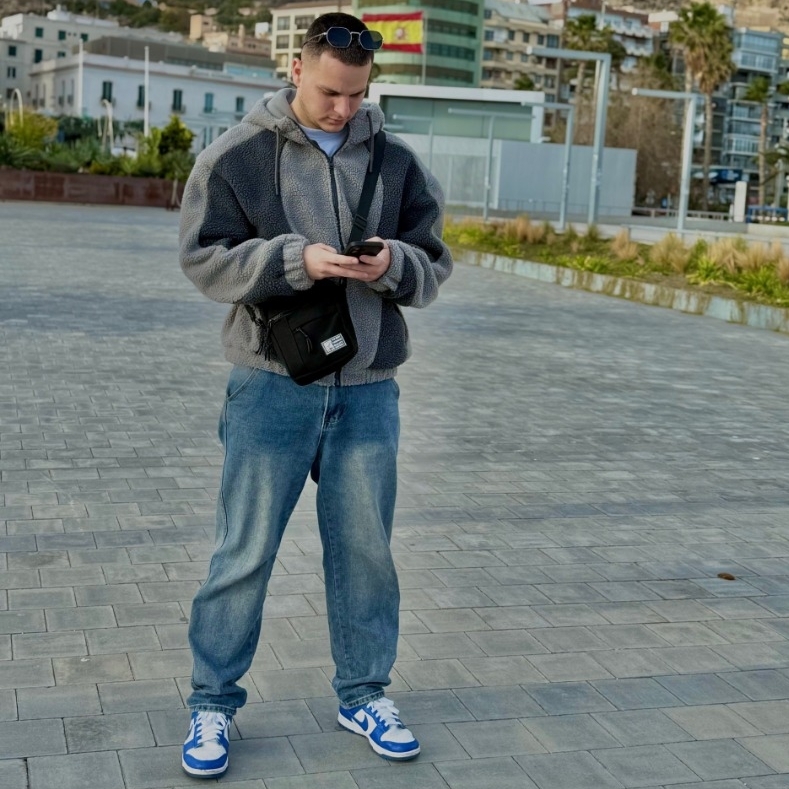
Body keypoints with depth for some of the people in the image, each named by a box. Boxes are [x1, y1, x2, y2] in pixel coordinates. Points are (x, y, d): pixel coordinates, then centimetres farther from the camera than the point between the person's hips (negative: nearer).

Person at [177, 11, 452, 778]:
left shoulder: (395, 161, 6)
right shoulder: (237, 155, -3)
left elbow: (434, 265, 8)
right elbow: (204, 257, -6)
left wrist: (394, 263, -15)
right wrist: (296, 260, -19)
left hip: (367, 389, 3)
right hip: (272, 384, -3)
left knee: (366, 546, 11)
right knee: (245, 550, 3)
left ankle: (363, 694, 29)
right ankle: (212, 703, 20)